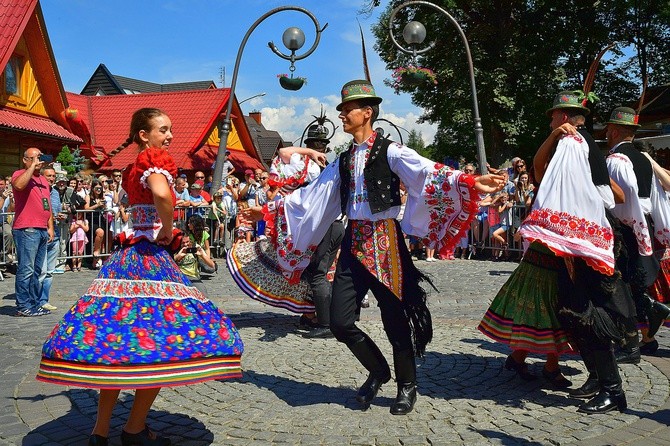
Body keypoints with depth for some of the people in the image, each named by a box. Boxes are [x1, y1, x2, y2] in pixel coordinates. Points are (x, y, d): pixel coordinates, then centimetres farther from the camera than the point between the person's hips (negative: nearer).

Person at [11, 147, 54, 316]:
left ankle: (34, 304, 16)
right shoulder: (20, 174, -1)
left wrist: (50, 227, 18)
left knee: (37, 270, 11)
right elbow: (19, 185, -27)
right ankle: (23, 306, -3)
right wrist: (32, 166, -18)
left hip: (42, 231, 8)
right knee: (26, 269, -8)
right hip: (26, 230, -8)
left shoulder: (43, 179, 22)